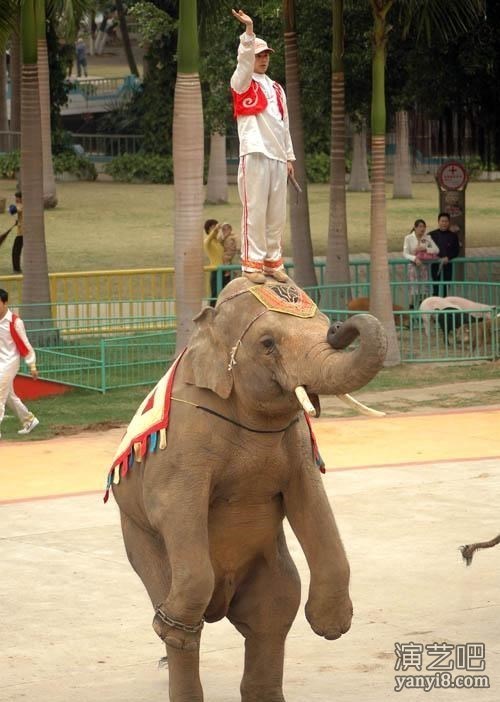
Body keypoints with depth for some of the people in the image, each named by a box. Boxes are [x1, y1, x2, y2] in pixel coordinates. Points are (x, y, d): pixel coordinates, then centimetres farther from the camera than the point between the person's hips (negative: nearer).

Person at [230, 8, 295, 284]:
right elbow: (244, 61, -18)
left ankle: (272, 261, 13)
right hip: (255, 154, -6)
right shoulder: (243, 83, 2)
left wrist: (289, 156, 18)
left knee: (277, 213, 6)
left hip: (277, 156, 6)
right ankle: (251, 263, -8)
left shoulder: (276, 89, 21)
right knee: (255, 210, -9)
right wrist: (249, 30, -30)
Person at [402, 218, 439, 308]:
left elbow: (436, 250, 0)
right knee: (414, 288, -7)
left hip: (424, 265, 3)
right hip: (413, 265, -3)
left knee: (424, 289, 1)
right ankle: (412, 307, -3)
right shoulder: (409, 238, -2)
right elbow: (405, 254, -7)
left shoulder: (427, 238, 6)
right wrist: (415, 258, -24)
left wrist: (424, 249, -14)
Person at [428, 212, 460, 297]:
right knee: (435, 287, 0)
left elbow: (457, 250, 2)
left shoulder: (453, 236, 4)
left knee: (446, 287, 3)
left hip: (448, 264, 0)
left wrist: (448, 257, -14)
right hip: (435, 264, 0)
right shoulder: (432, 235, 2)